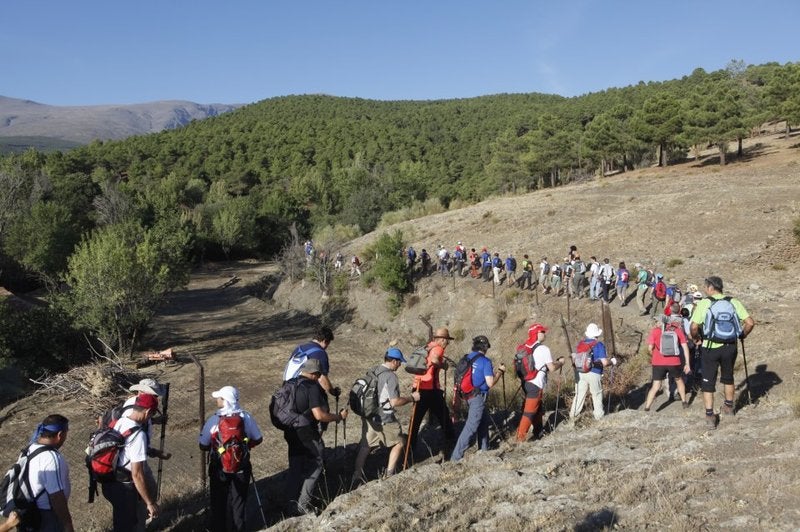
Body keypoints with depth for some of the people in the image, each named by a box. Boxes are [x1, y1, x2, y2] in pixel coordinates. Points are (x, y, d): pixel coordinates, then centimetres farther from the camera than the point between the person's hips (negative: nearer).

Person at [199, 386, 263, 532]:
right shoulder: (246, 417, -12)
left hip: (219, 469, -1)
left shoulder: (213, 420, -17)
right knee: (238, 500, 16)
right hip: (241, 468, 1)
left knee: (218, 501, 18)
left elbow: (203, 446, -9)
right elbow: (258, 439, -1)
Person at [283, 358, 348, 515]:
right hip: (306, 434, -7)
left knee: (295, 468, 15)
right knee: (315, 466, 7)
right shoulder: (312, 387, -17)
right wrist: (339, 417, -10)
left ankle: (293, 505, 19)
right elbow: (319, 415, -22)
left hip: (290, 432, 7)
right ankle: (304, 504, 3)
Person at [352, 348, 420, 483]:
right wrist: (412, 398, -8)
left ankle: (357, 475, 21)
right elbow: (395, 402, -21)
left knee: (365, 446, 17)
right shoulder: (391, 376, -18)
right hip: (384, 420, -7)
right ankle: (389, 473, 14)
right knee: (399, 443, 13)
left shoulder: (373, 372, 5)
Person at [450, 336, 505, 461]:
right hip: (478, 397, -8)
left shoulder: (467, 358, 7)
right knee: (471, 426, -4)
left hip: (468, 394, 8)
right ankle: (456, 456, -5)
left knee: (484, 421, 23)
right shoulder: (485, 361, -14)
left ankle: (484, 448, 32)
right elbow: (490, 383, -16)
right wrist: (500, 372, -2)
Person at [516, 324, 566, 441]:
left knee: (538, 408, 22)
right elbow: (552, 368, -11)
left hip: (526, 382, 8)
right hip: (536, 384, -8)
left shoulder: (525, 347, 8)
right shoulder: (543, 349, -15)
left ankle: (538, 431, 33)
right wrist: (560, 362, 8)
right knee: (529, 411, -3)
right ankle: (520, 436, -3)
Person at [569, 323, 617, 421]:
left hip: (580, 373, 4)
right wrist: (612, 362, 4)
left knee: (579, 394, 12)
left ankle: (573, 414, 12)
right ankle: (599, 415, 22)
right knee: (597, 395, 13)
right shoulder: (599, 345, -9)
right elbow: (604, 362, -15)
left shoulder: (581, 343, 6)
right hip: (594, 374, -4)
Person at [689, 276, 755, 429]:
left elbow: (694, 326, -18)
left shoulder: (704, 303, -10)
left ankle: (710, 416, 7)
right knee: (728, 377, 25)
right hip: (730, 347, 3)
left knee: (708, 382, 8)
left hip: (710, 348, -3)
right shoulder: (733, 302, -1)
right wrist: (742, 335, 12)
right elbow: (750, 322, -5)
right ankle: (729, 407, 42)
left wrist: (696, 339, 1)